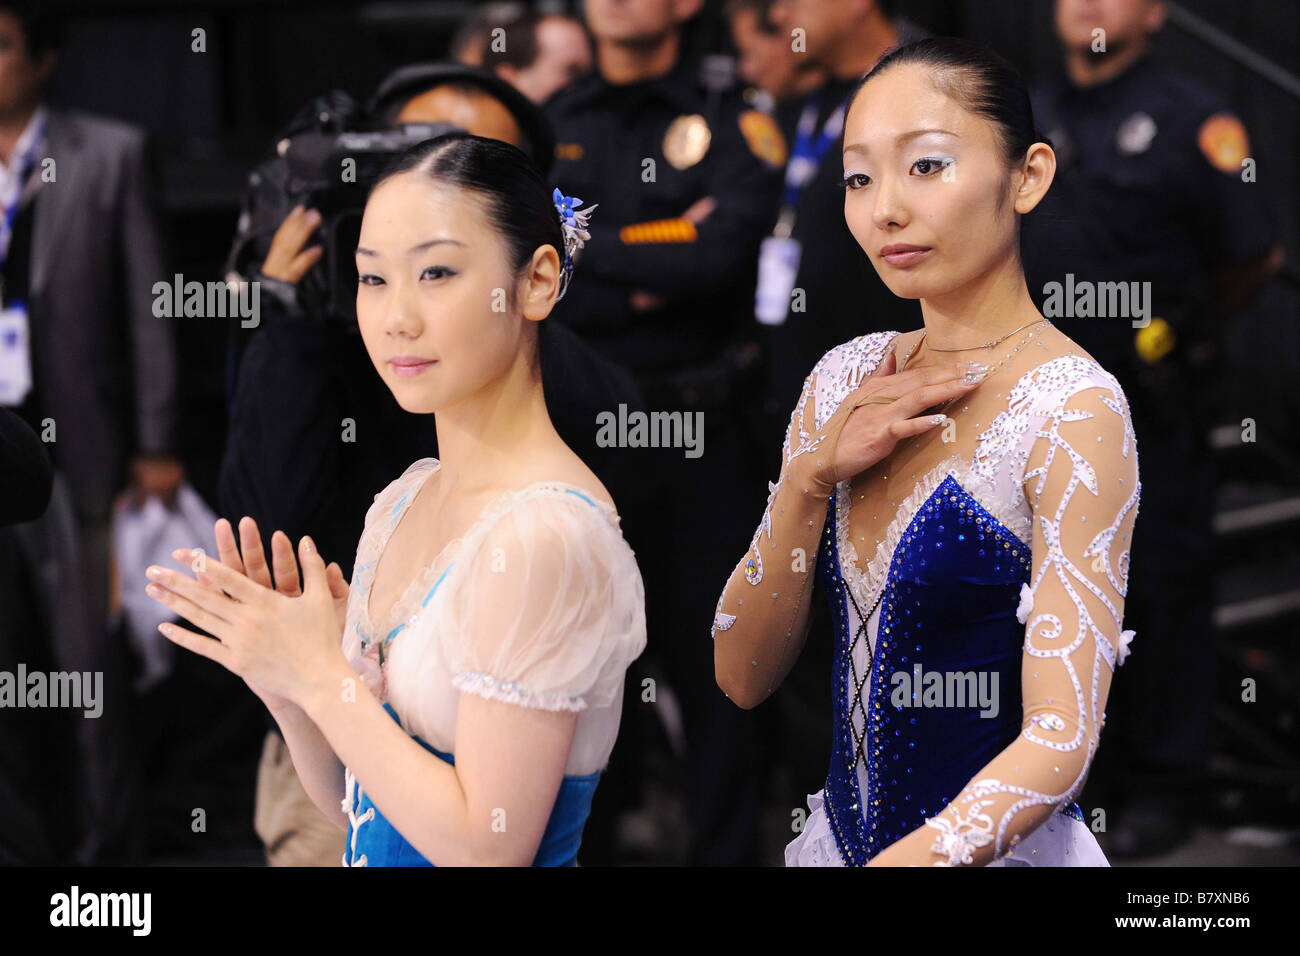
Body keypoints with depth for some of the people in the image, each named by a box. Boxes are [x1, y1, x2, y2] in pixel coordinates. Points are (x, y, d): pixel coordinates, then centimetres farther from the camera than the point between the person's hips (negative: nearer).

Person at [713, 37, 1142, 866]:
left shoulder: (1074, 410, -16)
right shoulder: (848, 379, 2)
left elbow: (1060, 737, -22)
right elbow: (743, 675, 1)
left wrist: (908, 858, -36)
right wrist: (810, 479, -13)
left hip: (994, 852, -5)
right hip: (842, 830, 6)